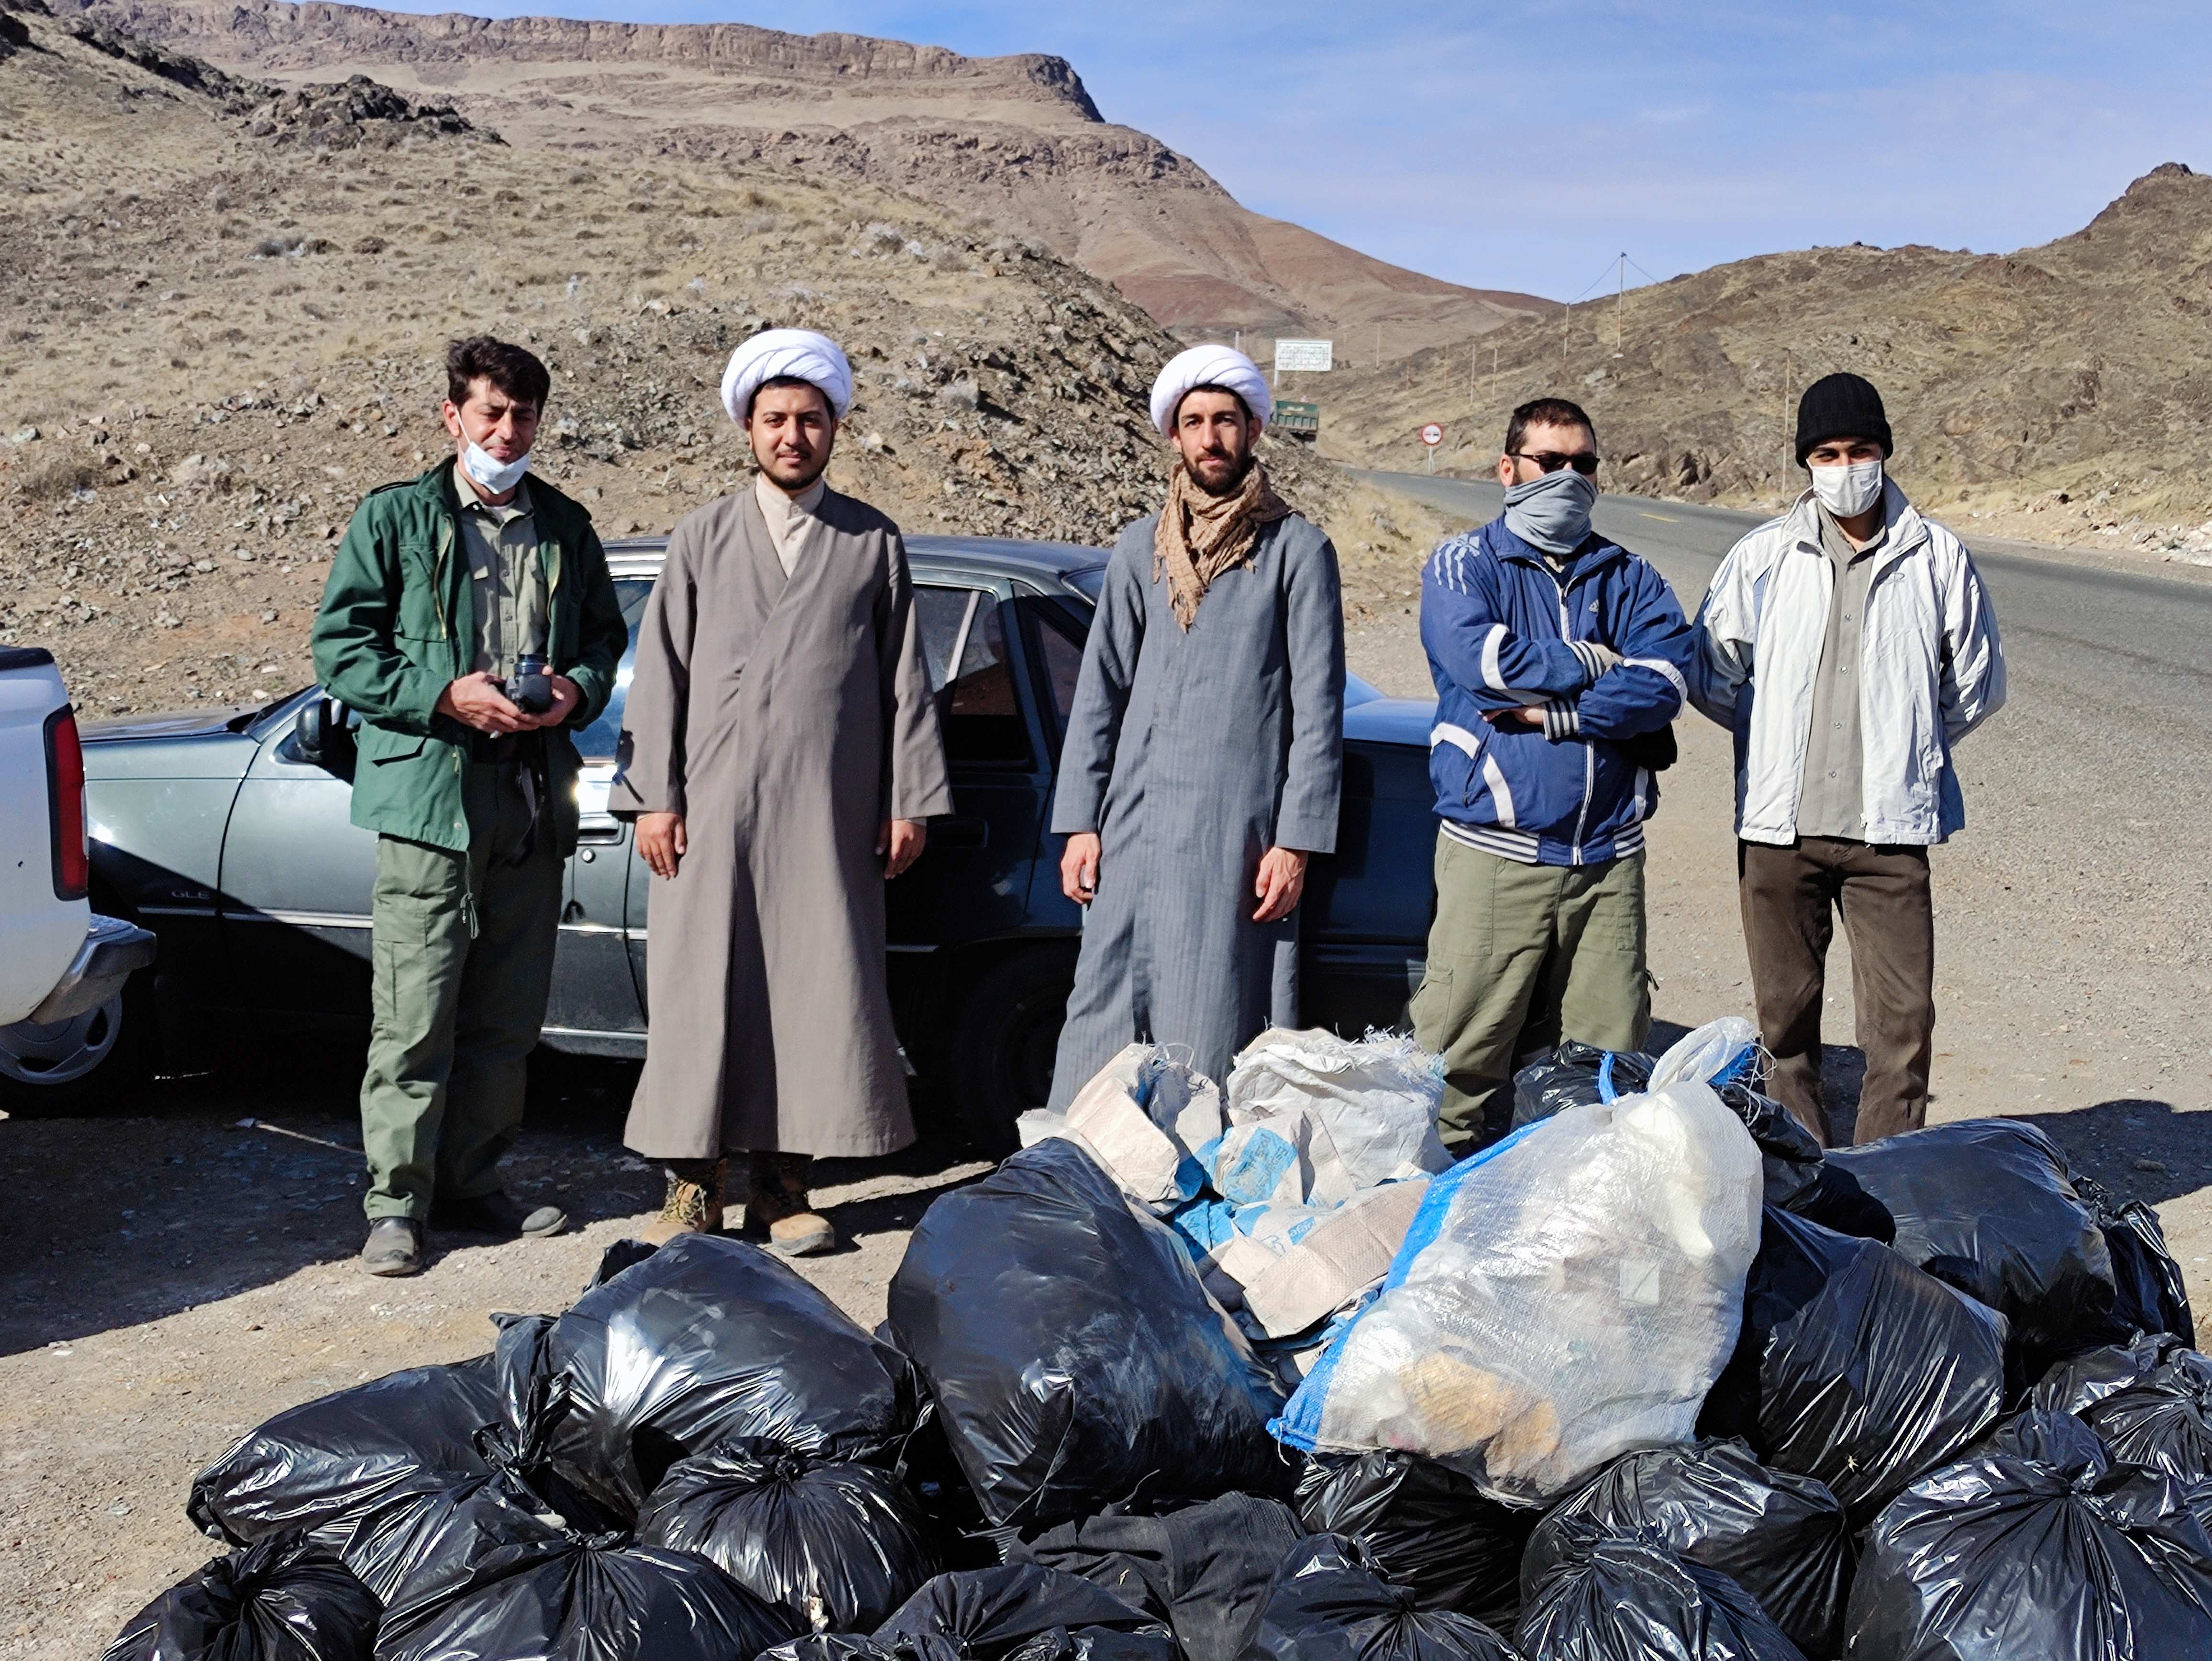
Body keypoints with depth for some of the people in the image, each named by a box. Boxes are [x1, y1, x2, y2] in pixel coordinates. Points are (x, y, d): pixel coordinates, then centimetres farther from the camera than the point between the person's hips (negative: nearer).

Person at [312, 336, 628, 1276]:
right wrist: (445, 696, -14)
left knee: (508, 1018, 9)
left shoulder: (566, 529, 14)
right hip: (430, 788, -4)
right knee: (415, 1014, -5)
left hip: (532, 797, 5)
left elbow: (606, 637, 21)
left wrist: (579, 690, -1)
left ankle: (470, 1184, 22)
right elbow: (340, 647, -1)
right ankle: (396, 1201, 5)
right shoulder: (394, 518, 3)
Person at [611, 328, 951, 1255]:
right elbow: (660, 675, 7)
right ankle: (695, 1186, 11)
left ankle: (782, 1184, 11)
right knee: (699, 996, 1)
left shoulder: (875, 545, 10)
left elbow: (905, 681, 9)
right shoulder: (703, 540, 11)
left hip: (829, 821, 0)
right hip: (713, 814, 0)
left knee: (819, 996, 0)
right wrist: (653, 799, -1)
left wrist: (910, 801, 3)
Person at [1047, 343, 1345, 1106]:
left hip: (1239, 832, -3)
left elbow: (1318, 707, -1)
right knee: (1104, 1015, 4)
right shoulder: (1141, 549, 13)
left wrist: (1298, 842, -7)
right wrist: (1079, 822, 7)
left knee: (1215, 1026, -2)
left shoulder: (1298, 549, 2)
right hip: (1134, 828, 4)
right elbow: (1100, 690, 14)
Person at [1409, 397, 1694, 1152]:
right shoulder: (1463, 565, 7)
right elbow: (1474, 657, -14)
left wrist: (1546, 711, -12)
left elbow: (1664, 682, -3)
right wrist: (1595, 664, -4)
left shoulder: (1629, 577, 15)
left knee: (1609, 1052, 5)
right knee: (1461, 1057, -5)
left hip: (1609, 854, 4)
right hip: (1496, 850, -3)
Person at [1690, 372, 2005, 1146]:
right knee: (1786, 1018, 10)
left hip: (1891, 828, -1)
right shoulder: (1762, 557, 3)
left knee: (1904, 1023, -4)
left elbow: (1977, 684, 14)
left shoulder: (1938, 557, 3)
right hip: (1778, 823, 1)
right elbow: (1711, 676, 11)